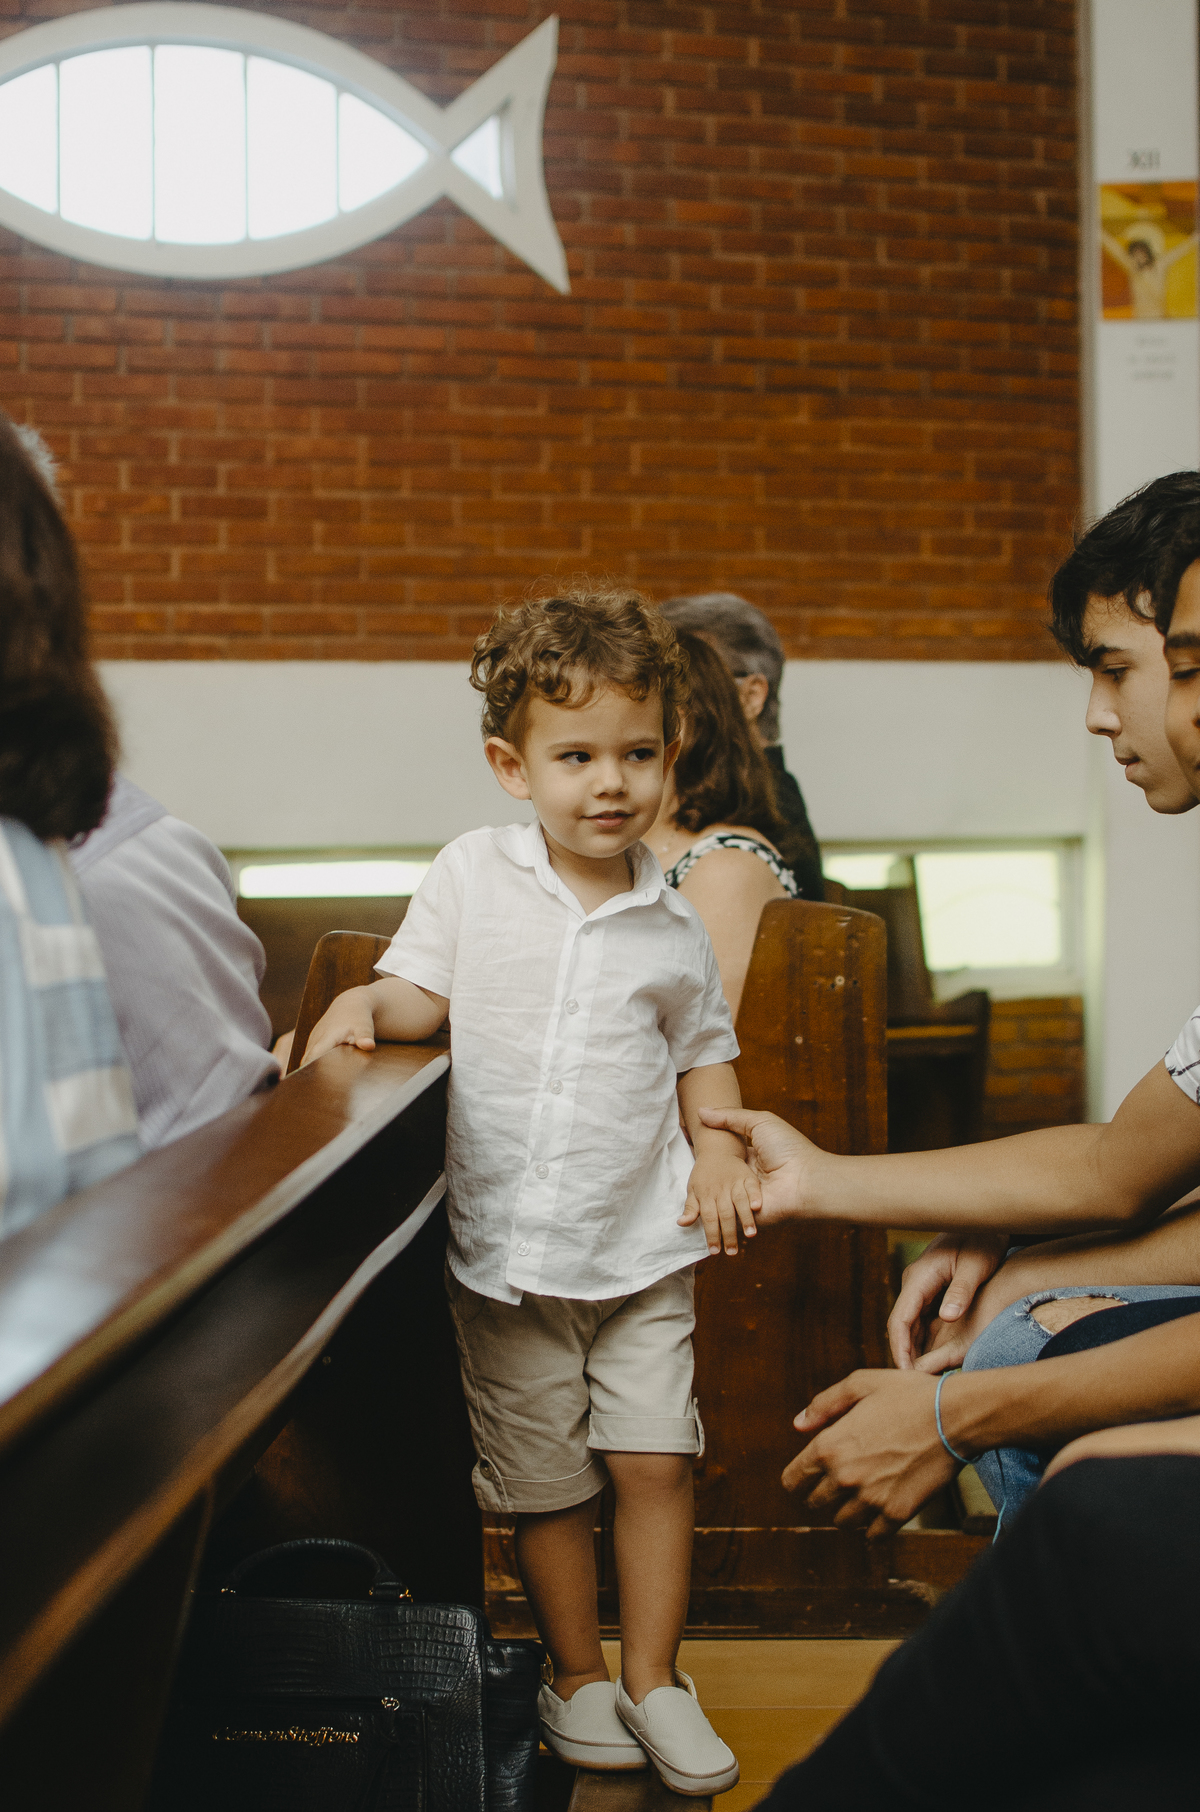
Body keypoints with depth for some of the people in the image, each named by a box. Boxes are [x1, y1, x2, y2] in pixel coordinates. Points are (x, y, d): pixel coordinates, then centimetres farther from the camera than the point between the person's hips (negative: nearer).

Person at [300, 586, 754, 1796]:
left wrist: (718, 1148, -2)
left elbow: (704, 1046, 13)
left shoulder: (670, 924, 1)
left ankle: (653, 1678, 22)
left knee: (655, 1461, 2)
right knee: (544, 1483, 10)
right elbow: (423, 987, 7)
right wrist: (362, 1003, -13)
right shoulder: (471, 878, -3)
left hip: (643, 1242, 1)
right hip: (507, 1244, 0)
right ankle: (575, 1673, 30)